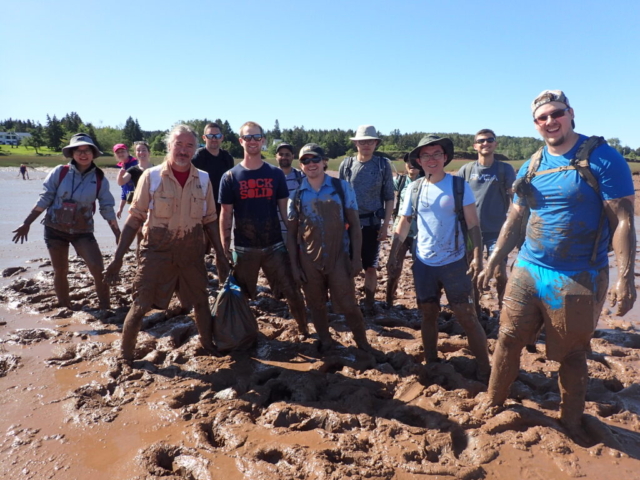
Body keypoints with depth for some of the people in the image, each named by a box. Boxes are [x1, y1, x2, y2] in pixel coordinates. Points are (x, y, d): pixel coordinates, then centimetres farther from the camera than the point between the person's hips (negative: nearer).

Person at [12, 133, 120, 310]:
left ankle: (105, 309, 2)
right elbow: (45, 199, -2)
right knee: (60, 272, 11)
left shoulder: (100, 179, -6)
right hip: (55, 229, 1)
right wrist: (27, 223, -2)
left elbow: (107, 209, -1)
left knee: (99, 270, -14)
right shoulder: (60, 172, -8)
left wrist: (118, 234, -2)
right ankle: (65, 310, 29)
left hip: (83, 231, -1)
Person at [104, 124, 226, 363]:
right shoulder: (151, 176, -7)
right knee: (141, 305, 2)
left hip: (192, 252, 3)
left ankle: (208, 343, 36)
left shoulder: (203, 179, 1)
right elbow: (134, 219, -5)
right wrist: (117, 258, -7)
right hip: (157, 251, -3)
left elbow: (210, 221, 8)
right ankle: (124, 355, 23)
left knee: (201, 301, 15)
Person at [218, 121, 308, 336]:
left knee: (292, 291, 5)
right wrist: (225, 248, -3)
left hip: (275, 245, 1)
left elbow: (285, 209, 5)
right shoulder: (230, 177, -2)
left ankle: (304, 331, 23)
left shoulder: (276, 174, 1)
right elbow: (226, 214, 0)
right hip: (244, 248, 0)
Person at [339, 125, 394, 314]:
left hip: (372, 223, -1)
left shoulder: (383, 164, -1)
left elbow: (389, 198, 1)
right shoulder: (346, 164, 1)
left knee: (370, 267, 6)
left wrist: (385, 225, -4)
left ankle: (369, 302, 21)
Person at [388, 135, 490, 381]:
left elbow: (473, 224, -6)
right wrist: (393, 254, 5)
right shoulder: (415, 188, 3)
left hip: (454, 262, -3)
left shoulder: (459, 185, -6)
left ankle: (484, 370, 14)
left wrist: (477, 256, -16)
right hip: (423, 263, 3)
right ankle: (431, 364, 29)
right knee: (428, 315, 13)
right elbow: (403, 224, 9)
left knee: (467, 317, 0)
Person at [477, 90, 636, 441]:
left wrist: (625, 277, -18)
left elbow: (623, 222, -11)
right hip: (528, 270, 5)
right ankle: (492, 405, 27)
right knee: (508, 339, 8)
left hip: (577, 278, -4)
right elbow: (514, 220, 14)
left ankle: (571, 424, 31)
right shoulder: (531, 166, 8)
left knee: (571, 354, 9)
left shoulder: (602, 159, -8)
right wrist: (492, 262, 14)